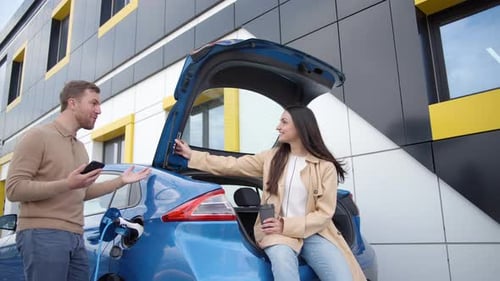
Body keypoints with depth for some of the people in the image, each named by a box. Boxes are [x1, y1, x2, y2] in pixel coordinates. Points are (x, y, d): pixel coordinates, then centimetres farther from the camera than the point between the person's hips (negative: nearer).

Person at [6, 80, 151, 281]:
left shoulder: (80, 147, 20)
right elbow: (14, 189, -11)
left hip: (76, 237, 8)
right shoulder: (38, 136, -4)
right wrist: (67, 184, -20)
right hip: (42, 234, -7)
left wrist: (121, 181, 16)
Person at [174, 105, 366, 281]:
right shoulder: (272, 157, 10)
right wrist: (192, 155, 12)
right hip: (277, 232, 1)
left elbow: (324, 213, -3)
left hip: (313, 233, 0)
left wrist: (286, 226, -14)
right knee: (282, 259, -36)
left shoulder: (325, 166, 1)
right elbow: (233, 165, 12)